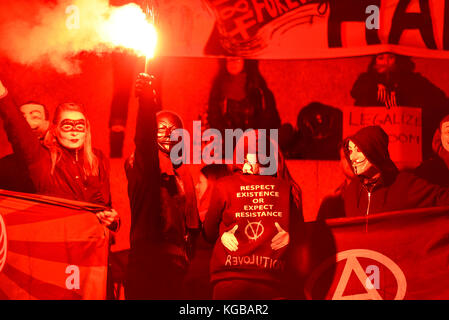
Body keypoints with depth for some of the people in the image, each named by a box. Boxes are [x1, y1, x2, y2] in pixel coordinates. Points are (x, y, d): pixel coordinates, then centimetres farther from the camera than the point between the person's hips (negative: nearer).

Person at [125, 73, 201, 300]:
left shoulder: (182, 171, 22)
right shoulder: (142, 162, 3)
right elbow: (144, 139, -21)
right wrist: (146, 103, -38)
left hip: (177, 257, 6)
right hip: (146, 255, -6)